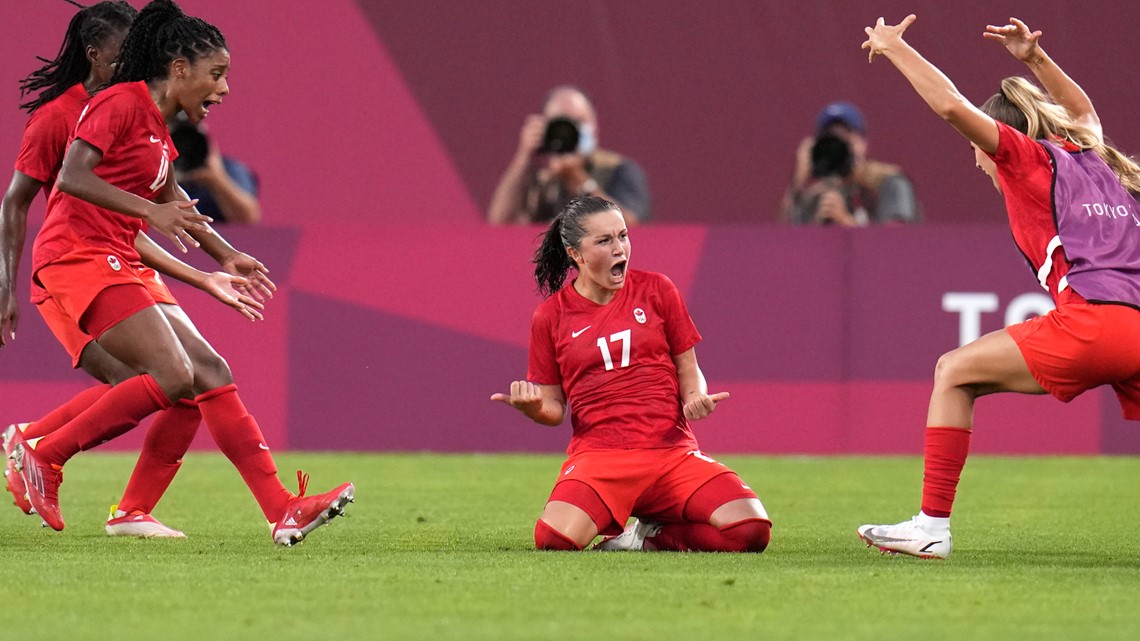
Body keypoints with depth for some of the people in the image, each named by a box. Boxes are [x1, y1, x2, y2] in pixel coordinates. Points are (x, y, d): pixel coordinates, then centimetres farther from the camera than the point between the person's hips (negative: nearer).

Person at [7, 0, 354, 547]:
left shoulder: (158, 129, 19)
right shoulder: (121, 104, -9)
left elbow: (173, 202, 36)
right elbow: (72, 177, -21)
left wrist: (227, 256, 39)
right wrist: (150, 210, -27)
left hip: (117, 265, 9)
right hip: (79, 257, -9)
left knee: (209, 372, 2)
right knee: (173, 377, -20)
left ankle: (282, 510, -2)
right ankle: (43, 455, -10)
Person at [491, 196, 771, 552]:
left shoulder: (656, 290, 9)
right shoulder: (552, 316, 6)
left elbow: (688, 371, 14)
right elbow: (554, 408, 12)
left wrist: (695, 397, -9)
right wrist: (533, 407, -12)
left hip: (672, 452, 2)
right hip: (598, 453, -1)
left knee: (751, 530, -23)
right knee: (554, 539, -33)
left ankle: (652, 534, 4)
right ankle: (609, 520, 4)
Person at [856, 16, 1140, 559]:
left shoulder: (1029, 157, 10)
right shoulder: (1092, 159, 29)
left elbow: (952, 106, 0)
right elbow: (1081, 109, 54)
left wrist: (893, 47, 11)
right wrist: (1036, 58, 49)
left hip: (1092, 320, -7)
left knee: (954, 372, 3)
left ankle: (933, 525, -4)